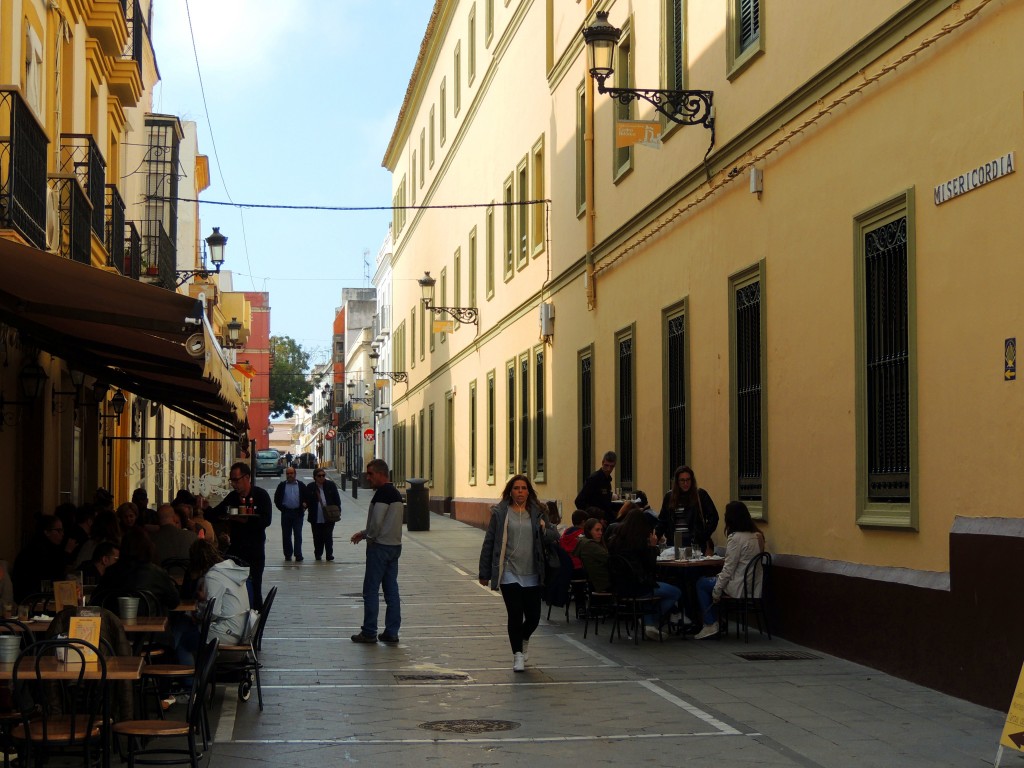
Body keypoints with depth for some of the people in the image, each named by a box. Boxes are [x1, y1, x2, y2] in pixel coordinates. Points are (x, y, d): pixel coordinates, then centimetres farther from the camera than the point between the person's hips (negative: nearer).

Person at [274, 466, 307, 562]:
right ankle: (288, 555, 11)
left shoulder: (301, 485, 7)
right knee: (286, 535, 4)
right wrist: (281, 508, 0)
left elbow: (306, 498, 10)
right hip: (286, 513, 1)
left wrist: (304, 505, -7)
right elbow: (276, 498, 10)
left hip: (298, 513, -1)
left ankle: (298, 555, -4)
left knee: (298, 535, -4)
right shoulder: (282, 485, 8)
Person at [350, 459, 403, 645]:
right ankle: (391, 633, 10)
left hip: (380, 546, -9)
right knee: (391, 591, 9)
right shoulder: (395, 493, 14)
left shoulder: (382, 493, -16)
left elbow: (376, 522, -20)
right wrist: (364, 532, 18)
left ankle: (369, 632, 2)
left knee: (371, 590, -2)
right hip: (395, 546, 9)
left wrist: (369, 537, -2)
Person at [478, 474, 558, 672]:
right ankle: (517, 654, 8)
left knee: (533, 616, 5)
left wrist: (546, 531, -14)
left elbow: (554, 536, 11)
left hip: (532, 575, 3)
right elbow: (489, 543, 3)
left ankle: (524, 640, 37)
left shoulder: (537, 513, 8)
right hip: (509, 573, -3)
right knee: (515, 615, -8)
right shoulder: (500, 513, 0)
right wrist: (485, 573, 2)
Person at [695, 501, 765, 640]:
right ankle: (714, 622, 24)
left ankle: (710, 625, 12)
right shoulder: (758, 536, 7)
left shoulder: (736, 537, -18)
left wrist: (717, 590, -5)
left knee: (701, 584, 13)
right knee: (712, 579, 25)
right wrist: (720, 577, 17)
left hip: (741, 589, -8)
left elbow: (729, 568, -16)